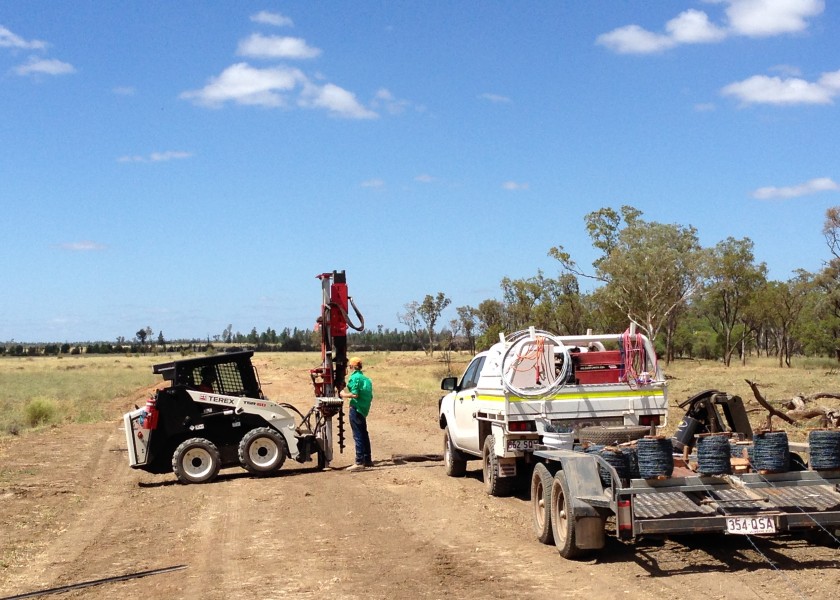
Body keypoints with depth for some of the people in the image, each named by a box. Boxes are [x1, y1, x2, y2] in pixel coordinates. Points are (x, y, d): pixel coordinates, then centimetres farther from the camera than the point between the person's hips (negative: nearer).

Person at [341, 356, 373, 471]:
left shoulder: (354, 377, -11)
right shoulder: (366, 378, 13)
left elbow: (355, 394, -20)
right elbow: (370, 397, 14)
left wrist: (344, 395, -5)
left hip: (356, 409, -8)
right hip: (364, 410, 8)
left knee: (358, 436, -7)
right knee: (364, 435, 17)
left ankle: (359, 463, -8)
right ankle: (367, 460, 24)